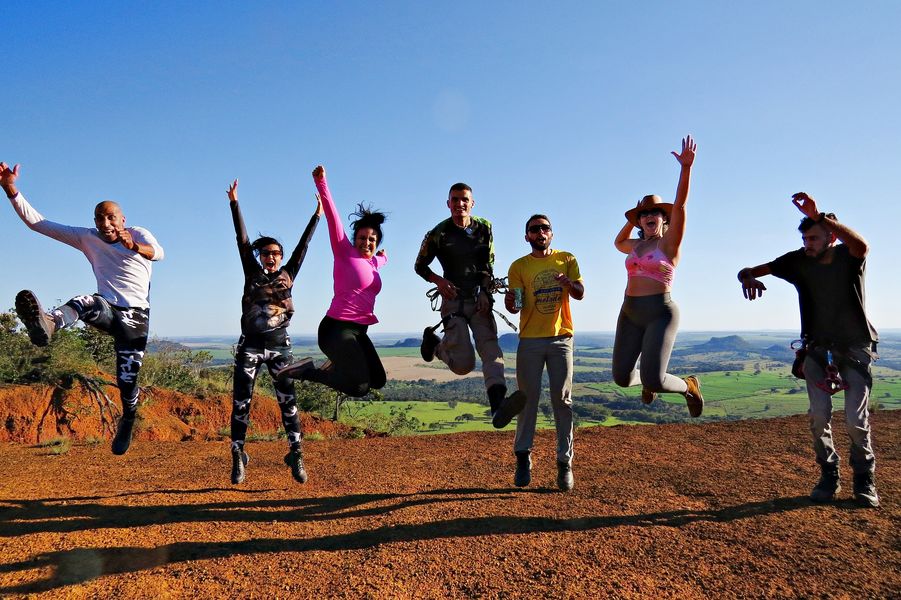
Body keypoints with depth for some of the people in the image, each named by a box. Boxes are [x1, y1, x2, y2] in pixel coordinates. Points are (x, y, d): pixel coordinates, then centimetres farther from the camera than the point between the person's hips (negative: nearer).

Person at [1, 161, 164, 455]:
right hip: (107, 308, 2)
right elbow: (36, 221, 5)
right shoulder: (87, 237, 7)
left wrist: (135, 247, -49)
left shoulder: (139, 234, -3)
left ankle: (127, 422, 27)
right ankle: (47, 323, -68)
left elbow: (158, 253, -26)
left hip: (135, 315, -2)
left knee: (127, 379, 1)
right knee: (86, 303, -36)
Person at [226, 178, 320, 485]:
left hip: (280, 347, 1)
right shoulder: (253, 273, 4)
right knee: (241, 403, 2)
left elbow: (303, 244, 7)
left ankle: (296, 454, 4)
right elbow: (242, 238, -1)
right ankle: (238, 457, 11)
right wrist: (234, 202, -4)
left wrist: (317, 215, 8)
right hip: (250, 346, 0)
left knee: (288, 401, -1)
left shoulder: (287, 275, 6)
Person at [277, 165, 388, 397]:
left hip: (358, 332, 9)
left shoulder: (372, 264, 15)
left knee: (378, 380, 17)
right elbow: (333, 218, -17)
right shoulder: (345, 253, -5)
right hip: (337, 328, -8)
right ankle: (307, 370, -1)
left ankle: (337, 364, 32)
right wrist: (321, 183, -26)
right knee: (359, 388, -18)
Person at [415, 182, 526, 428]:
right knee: (464, 365, -9)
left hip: (480, 299, 3)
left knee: (489, 346, -21)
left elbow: (488, 264, 15)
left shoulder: (484, 228, 8)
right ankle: (434, 342, 22)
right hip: (454, 300, -3)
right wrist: (438, 280, -10)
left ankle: (498, 406, -35)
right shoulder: (438, 234, -2)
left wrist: (484, 292, 0)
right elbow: (420, 266, 9)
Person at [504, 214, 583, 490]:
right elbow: (515, 306, -4)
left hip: (561, 338, 1)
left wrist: (568, 283, -24)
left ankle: (565, 462, 9)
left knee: (562, 400, 2)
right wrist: (510, 303, -28)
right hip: (530, 340, -1)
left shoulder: (567, 260, 7)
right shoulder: (519, 266, 3)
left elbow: (580, 294, -2)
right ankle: (523, 457, 15)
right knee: (528, 398, 3)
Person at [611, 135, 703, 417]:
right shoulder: (636, 246, 16)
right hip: (630, 313, 6)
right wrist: (632, 221, 27)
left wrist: (686, 167, -26)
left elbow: (679, 205, -15)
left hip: (661, 312, -6)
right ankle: (647, 380, 40)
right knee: (622, 377, 4)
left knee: (653, 380, -17)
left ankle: (689, 386, 17)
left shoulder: (669, 243, -1)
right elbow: (618, 242, 40)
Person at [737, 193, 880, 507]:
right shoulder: (799, 261, -8)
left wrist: (820, 216, -48)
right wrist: (748, 278, -35)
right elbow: (748, 271, -10)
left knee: (856, 419, -6)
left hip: (856, 347, -2)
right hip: (818, 348, 2)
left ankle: (864, 481, 15)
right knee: (819, 415, -10)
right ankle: (828, 476, 8)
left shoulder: (848, 257, -13)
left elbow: (862, 244, -40)